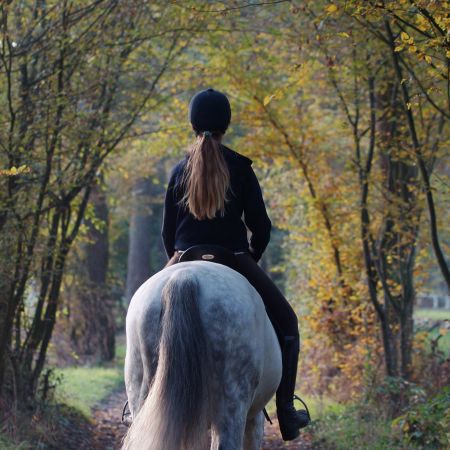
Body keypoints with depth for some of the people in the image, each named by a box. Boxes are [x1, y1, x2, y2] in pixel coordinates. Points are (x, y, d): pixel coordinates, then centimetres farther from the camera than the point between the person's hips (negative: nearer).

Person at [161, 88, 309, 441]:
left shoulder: (180, 171, 6)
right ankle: (286, 410, 3)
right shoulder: (240, 167, -3)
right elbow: (261, 225, -3)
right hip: (235, 262, -3)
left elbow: (167, 230, 8)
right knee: (286, 322, 13)